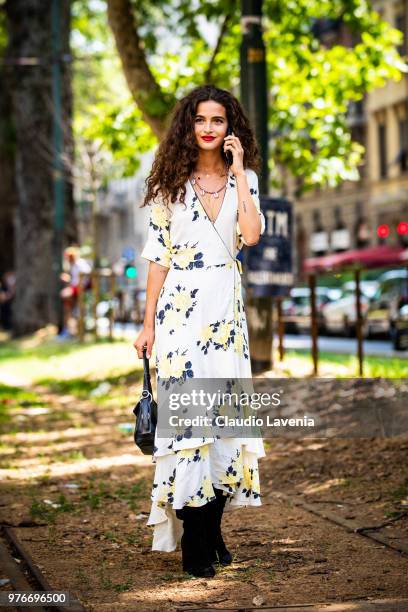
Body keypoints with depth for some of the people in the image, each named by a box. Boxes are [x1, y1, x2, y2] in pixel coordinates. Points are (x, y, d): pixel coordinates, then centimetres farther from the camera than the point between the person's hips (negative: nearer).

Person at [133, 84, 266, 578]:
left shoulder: (243, 179, 8)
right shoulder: (171, 182, 4)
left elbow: (251, 234, -11)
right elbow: (158, 256, 3)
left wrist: (238, 169, -8)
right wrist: (148, 324, -1)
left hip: (226, 306, 3)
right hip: (181, 305, -3)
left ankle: (211, 532, 14)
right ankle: (193, 545, -2)